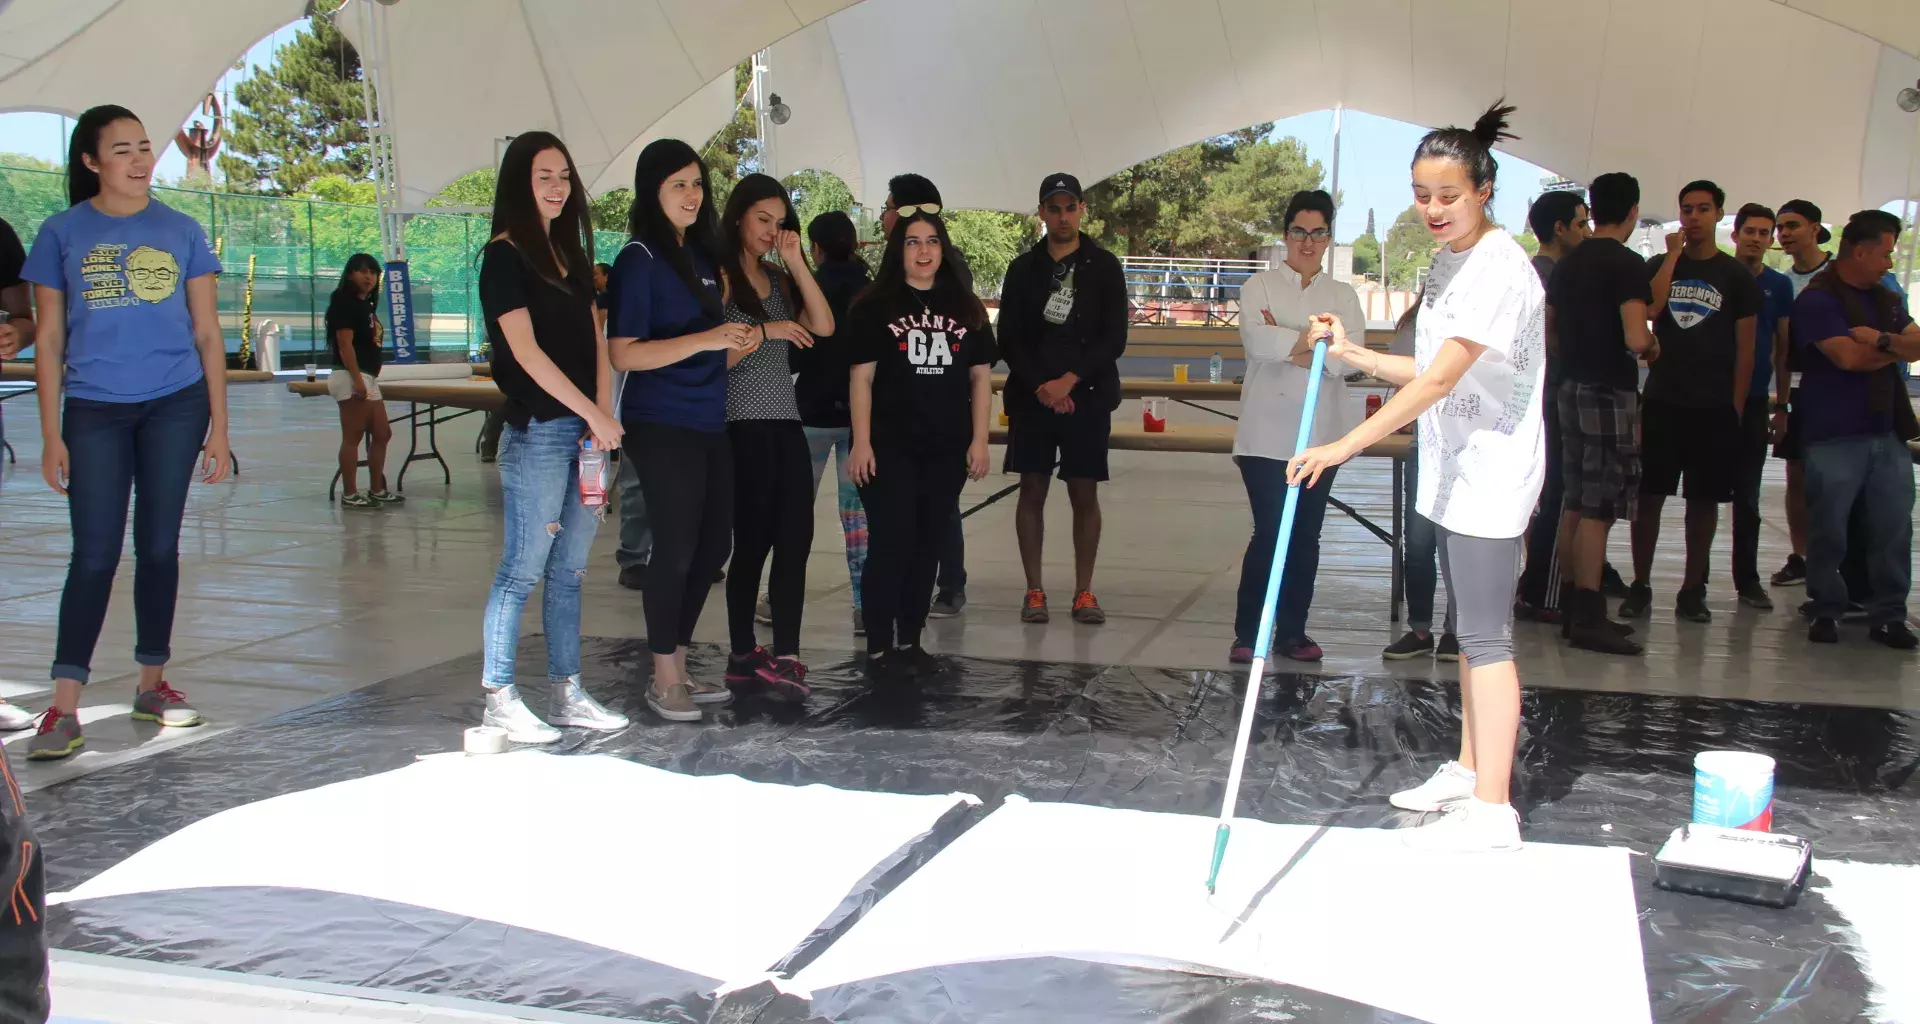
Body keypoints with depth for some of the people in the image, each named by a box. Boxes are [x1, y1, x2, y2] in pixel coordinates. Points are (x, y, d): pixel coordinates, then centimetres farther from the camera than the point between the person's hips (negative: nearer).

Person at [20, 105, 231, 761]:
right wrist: (51, 435, -1)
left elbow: (207, 333, 7)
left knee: (159, 546, 7)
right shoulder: (63, 233, 3)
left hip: (175, 406, 1)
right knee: (96, 554, -6)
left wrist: (218, 426, 3)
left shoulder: (180, 232, 6)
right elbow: (49, 339, 4)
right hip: (95, 411, -1)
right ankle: (64, 708, -4)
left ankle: (152, 682, 19)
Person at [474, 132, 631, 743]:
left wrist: (604, 415, -1)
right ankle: (499, 698, 4)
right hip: (537, 432, -7)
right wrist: (594, 415, -14)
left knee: (570, 568, 10)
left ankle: (566, 693, 16)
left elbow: (595, 341, 13)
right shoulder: (505, 256, -5)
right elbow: (525, 351, -13)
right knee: (525, 566, -4)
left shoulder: (572, 255, 17)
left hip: (585, 430, 7)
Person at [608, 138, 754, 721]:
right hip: (661, 427, -8)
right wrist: (705, 339, -21)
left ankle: (679, 668, 24)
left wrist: (737, 345, 4)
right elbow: (624, 355, -15)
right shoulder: (639, 259, -8)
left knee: (712, 546, 11)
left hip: (709, 425, 8)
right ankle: (664, 681, 9)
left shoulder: (703, 256, 14)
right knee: (676, 549, -4)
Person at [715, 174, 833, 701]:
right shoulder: (718, 276, -4)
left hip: (786, 424, 6)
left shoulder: (779, 278, 15)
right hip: (743, 425, -6)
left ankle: (784, 656, 2)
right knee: (753, 541, 0)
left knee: (795, 540, 0)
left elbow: (823, 326, -1)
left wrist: (796, 261, -3)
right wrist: (763, 332, -17)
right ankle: (744, 657, 11)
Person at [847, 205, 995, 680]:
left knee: (927, 545, 9)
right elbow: (861, 377, -4)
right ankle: (878, 647, 2)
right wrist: (861, 442, -10)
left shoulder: (966, 308, 10)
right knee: (890, 544, -5)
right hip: (890, 447, -4)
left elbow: (980, 376, 11)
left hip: (947, 449, 4)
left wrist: (979, 440, 3)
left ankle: (910, 641, 19)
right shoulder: (874, 306, -1)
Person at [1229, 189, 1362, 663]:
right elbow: (1256, 339, -14)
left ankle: (1292, 632, 16)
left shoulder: (1343, 296, 13)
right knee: (1270, 533, -9)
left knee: (1306, 535, 7)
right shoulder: (1261, 286, 5)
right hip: (1268, 432, -3)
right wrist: (1311, 341, -20)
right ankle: (1246, 633, 0)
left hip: (1322, 433, 4)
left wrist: (1291, 347, -13)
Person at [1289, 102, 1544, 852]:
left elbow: (1440, 379, -26)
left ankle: (1491, 809, -2)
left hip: (1492, 477, -10)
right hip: (1456, 474, 10)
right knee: (1469, 629, 18)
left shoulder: (1498, 269, -19)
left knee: (1486, 636, -7)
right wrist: (1355, 355, 5)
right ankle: (1469, 769, 30)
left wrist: (1344, 447, -30)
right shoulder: (1448, 261, 11)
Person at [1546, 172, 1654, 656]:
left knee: (1576, 502, 12)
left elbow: (1546, 335, 17)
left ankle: (1572, 607, 18)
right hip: (1610, 393, -8)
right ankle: (1589, 619, -6)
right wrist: (1651, 342, -3)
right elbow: (1635, 338, -23)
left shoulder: (1567, 263, 11)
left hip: (1571, 389, 8)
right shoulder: (1627, 264, -13)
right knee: (1600, 507, -6)